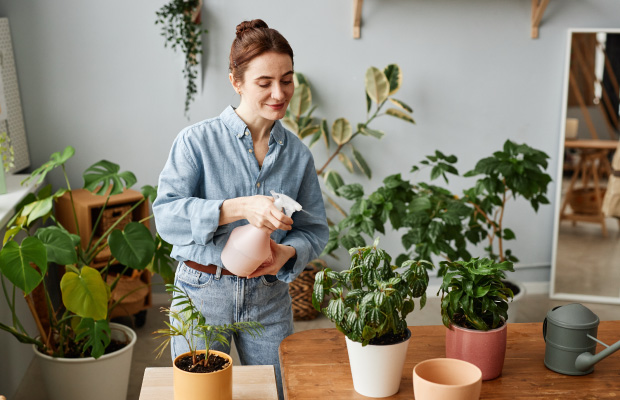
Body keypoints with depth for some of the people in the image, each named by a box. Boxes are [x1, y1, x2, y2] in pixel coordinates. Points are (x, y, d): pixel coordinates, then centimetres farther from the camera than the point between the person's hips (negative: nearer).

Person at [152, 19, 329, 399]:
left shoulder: (298, 154, 2)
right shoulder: (197, 140, -9)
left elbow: (315, 229, 4)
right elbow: (166, 215, -19)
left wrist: (287, 252, -19)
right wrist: (239, 208, -33)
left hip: (269, 297, 3)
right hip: (202, 292, -3)